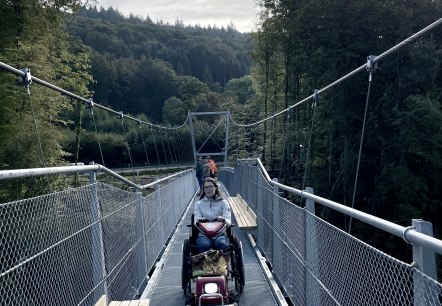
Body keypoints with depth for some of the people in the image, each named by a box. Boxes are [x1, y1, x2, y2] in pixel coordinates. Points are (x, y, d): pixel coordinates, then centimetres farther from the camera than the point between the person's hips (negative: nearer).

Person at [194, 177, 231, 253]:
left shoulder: (223, 203, 14)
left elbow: (228, 222, 0)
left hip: (220, 233, 0)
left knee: (221, 244, -35)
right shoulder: (199, 204, 17)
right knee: (204, 245, -34)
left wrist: (223, 220, -25)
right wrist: (199, 221, -23)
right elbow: (196, 220, 3)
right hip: (204, 233, 0)